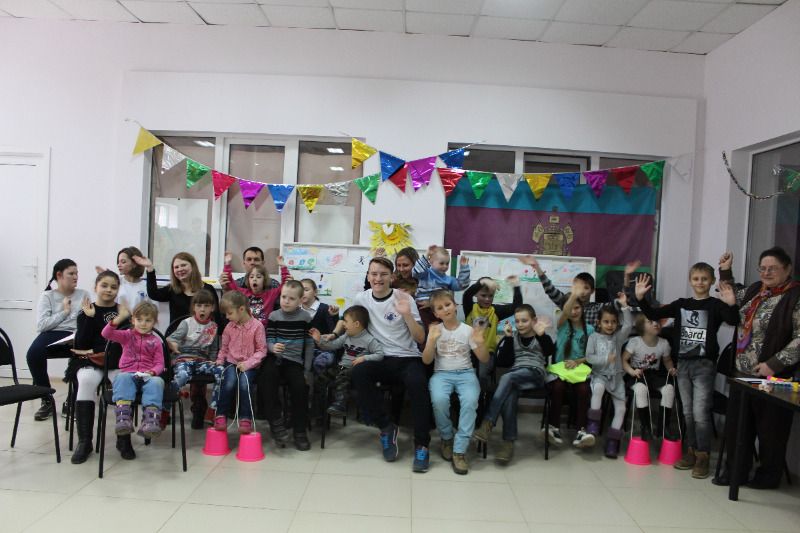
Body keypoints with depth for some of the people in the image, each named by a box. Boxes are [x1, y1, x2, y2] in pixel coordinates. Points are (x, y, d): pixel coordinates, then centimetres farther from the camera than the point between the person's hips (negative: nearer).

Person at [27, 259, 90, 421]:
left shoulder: (83, 294, 17)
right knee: (33, 354, -33)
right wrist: (64, 312, -3)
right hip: (52, 335, 0)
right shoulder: (47, 296, 11)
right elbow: (42, 325, -5)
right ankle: (47, 401, -10)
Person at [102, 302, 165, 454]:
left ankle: (151, 418, -53)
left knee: (157, 382, -35)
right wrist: (119, 318, -15)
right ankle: (123, 416, -51)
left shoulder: (156, 341, 18)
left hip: (148, 376, 0)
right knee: (122, 378, -36)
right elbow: (107, 333, 0)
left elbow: (159, 363, 11)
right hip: (128, 373, 0)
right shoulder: (127, 335, 17)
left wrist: (152, 372, -12)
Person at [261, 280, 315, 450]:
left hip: (295, 361, 0)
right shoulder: (274, 316, 4)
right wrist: (273, 347, -23)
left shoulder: (305, 318, 3)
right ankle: (276, 423, -20)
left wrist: (307, 370, 1)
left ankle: (300, 431, -5)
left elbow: (309, 345, 6)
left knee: (300, 388, -22)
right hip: (275, 358, 0)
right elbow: (268, 340, 3)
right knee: (267, 378, -31)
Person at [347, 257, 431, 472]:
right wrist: (334, 334, 8)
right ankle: (386, 427, -12)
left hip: (408, 358, -2)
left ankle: (421, 445, -20)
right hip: (380, 360, 3)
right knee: (358, 372, -30)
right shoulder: (362, 298, 4)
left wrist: (407, 315, -22)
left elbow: (420, 338, -6)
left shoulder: (403, 298, -4)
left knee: (417, 382, -35)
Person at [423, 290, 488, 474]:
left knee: (470, 401, -32)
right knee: (439, 399, -33)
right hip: (442, 373, 0)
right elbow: (426, 360, -3)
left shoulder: (468, 330, 4)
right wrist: (432, 340, -18)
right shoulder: (435, 330, 5)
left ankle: (459, 450, -22)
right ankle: (447, 438, -4)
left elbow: (484, 359, 2)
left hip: (465, 373, 0)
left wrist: (480, 343, -18)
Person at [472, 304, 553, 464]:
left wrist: (541, 335, -28)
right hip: (515, 375, 2)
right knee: (509, 395, -35)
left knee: (507, 378, -34)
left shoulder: (542, 337, 14)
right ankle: (508, 442, -36)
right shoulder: (512, 337, 20)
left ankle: (487, 424, -37)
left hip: (535, 374, -2)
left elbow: (550, 351, -10)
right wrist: (508, 338, -4)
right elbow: (503, 362, 7)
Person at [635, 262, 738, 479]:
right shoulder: (681, 304, 8)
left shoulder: (716, 305, -5)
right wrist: (640, 298, -9)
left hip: (704, 364, -5)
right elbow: (654, 315, 4)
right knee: (687, 412, 12)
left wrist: (731, 303, -41)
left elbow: (733, 320, -23)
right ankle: (691, 451, 24)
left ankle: (703, 457, 6)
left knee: (700, 413, -5)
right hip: (683, 363, 5)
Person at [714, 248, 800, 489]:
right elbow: (732, 300, 29)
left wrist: (774, 364, -21)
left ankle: (768, 476, 24)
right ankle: (736, 471, 24)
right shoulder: (755, 290, 10)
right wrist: (725, 272, 19)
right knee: (737, 425, 12)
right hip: (741, 373, 7)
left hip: (771, 377, -7)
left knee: (769, 429, 8)